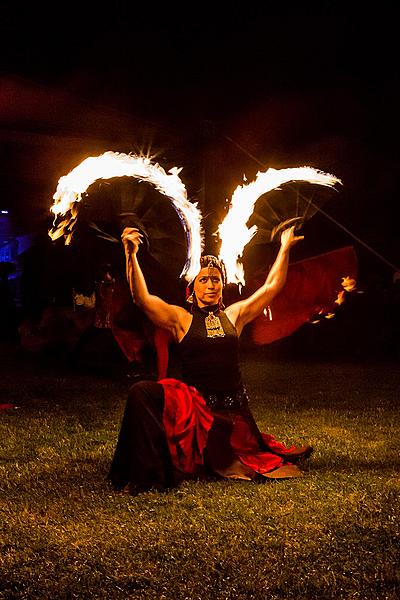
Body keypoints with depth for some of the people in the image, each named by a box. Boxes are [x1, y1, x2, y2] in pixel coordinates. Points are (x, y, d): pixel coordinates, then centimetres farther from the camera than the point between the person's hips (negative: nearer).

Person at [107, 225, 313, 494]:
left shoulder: (234, 315, 9)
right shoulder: (181, 319, -1)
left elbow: (272, 286, 12)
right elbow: (142, 298, -15)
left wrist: (285, 249, 10)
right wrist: (131, 255, -25)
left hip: (233, 407, 3)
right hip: (192, 403, -3)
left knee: (251, 457, 14)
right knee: (142, 392, -29)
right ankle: (146, 474, -23)